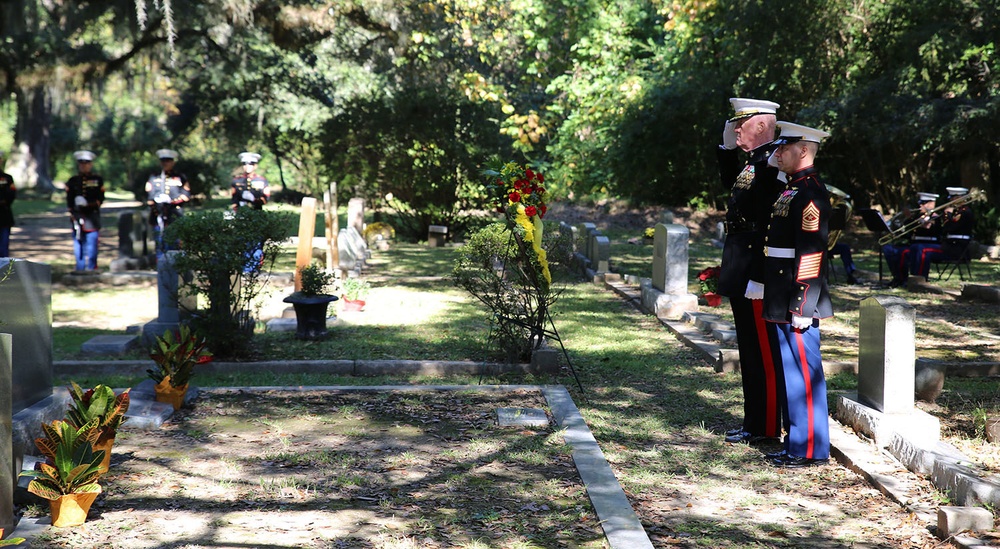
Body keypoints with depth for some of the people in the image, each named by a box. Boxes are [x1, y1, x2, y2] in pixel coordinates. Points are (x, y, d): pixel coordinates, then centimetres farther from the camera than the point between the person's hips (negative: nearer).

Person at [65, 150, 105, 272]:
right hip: (77, 217, 2)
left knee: (91, 245, -6)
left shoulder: (98, 180, 9)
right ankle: (80, 269, 8)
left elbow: (100, 199, 2)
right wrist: (73, 215, -4)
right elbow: (69, 201, 9)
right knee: (78, 245, 2)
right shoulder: (72, 181, 13)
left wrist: (88, 204, -14)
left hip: (92, 216, -2)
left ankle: (91, 268, -2)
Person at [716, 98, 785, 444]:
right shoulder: (752, 160, 13)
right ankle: (755, 421, 24)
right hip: (743, 275, 10)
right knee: (751, 349, 15)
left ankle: (765, 426, 5)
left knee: (761, 351, -2)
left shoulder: (771, 163, -17)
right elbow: (729, 182, 34)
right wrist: (727, 147, 20)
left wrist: (756, 271, -23)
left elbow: (766, 219, -22)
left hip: (755, 273, -10)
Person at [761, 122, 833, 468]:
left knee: (805, 373, -4)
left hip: (799, 301, -10)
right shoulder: (792, 189, 16)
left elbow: (811, 254, -20)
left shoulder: (811, 193, -15)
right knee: (790, 372, 14)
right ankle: (796, 443, 22)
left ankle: (811, 449, 3)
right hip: (782, 302, 10)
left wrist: (801, 307, -22)